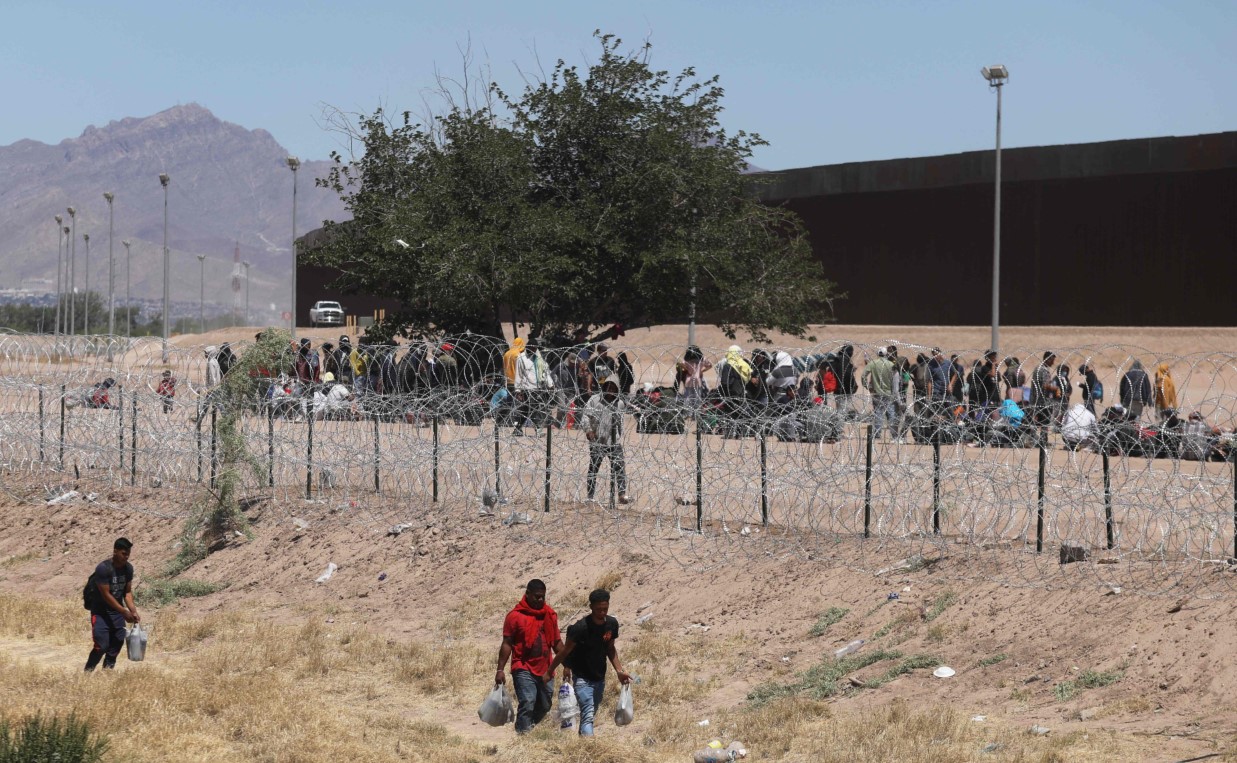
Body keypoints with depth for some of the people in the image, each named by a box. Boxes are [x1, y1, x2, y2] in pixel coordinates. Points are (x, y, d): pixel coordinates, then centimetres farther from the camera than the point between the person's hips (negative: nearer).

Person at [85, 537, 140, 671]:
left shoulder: (128, 568, -2)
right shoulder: (103, 568, -23)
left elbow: (127, 592, 6)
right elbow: (106, 595, -22)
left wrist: (133, 611, -9)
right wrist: (125, 612, -23)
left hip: (117, 611, 6)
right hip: (101, 611, -6)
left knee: (116, 645, 3)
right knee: (101, 646, -14)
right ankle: (87, 673, 1)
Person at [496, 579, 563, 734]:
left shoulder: (550, 614, 9)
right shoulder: (515, 616, -6)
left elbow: (557, 642, 15)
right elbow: (507, 644, -5)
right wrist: (500, 670, -9)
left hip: (545, 670, 6)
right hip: (524, 670, -5)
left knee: (545, 706, 11)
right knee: (527, 704, -19)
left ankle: (527, 730, 30)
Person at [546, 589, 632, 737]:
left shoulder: (612, 624, -3)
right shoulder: (581, 627, -21)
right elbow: (565, 651, -13)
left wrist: (619, 670, 6)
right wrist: (549, 673, -9)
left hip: (599, 678, 6)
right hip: (582, 678, -6)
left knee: (591, 715, 15)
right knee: (588, 715, -20)